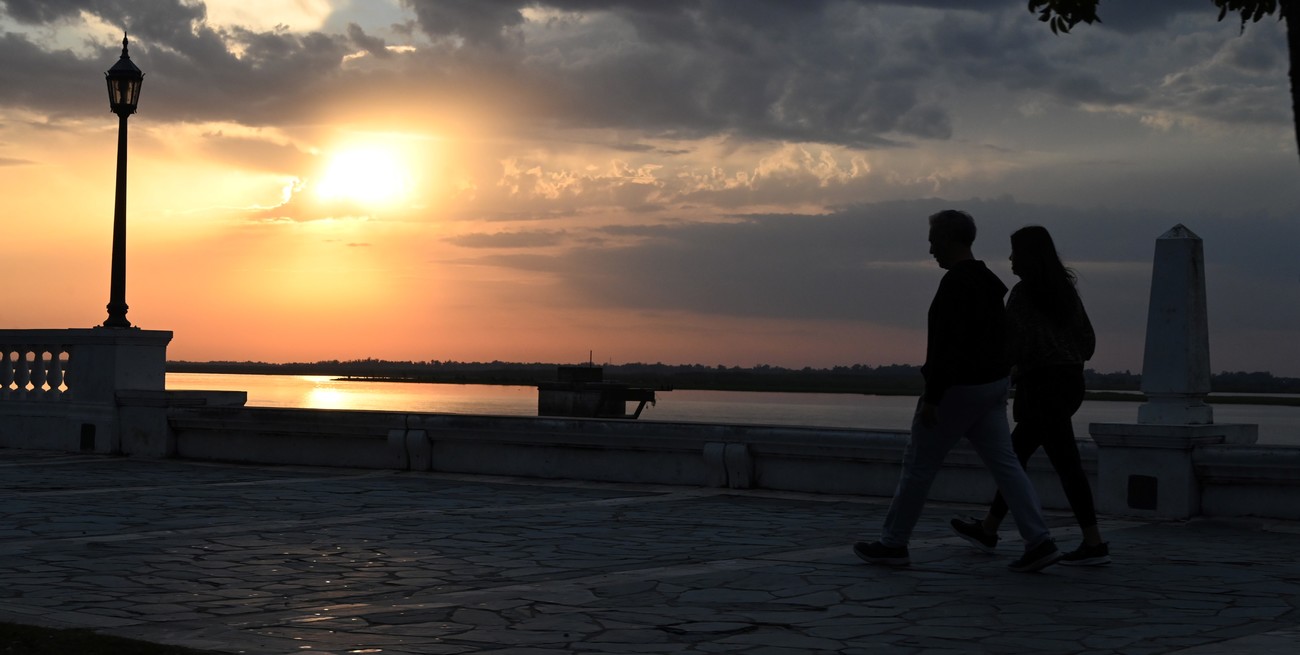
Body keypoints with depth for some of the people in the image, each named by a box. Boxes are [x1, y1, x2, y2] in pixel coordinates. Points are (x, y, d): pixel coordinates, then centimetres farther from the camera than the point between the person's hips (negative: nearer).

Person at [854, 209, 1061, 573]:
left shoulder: (955, 283, -17)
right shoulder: (989, 282, 14)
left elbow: (946, 345, -24)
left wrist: (931, 396, -22)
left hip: (959, 388, -9)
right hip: (992, 384, 9)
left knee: (918, 464, 2)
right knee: (1004, 462, 5)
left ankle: (892, 543, 11)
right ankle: (1039, 541, -3)